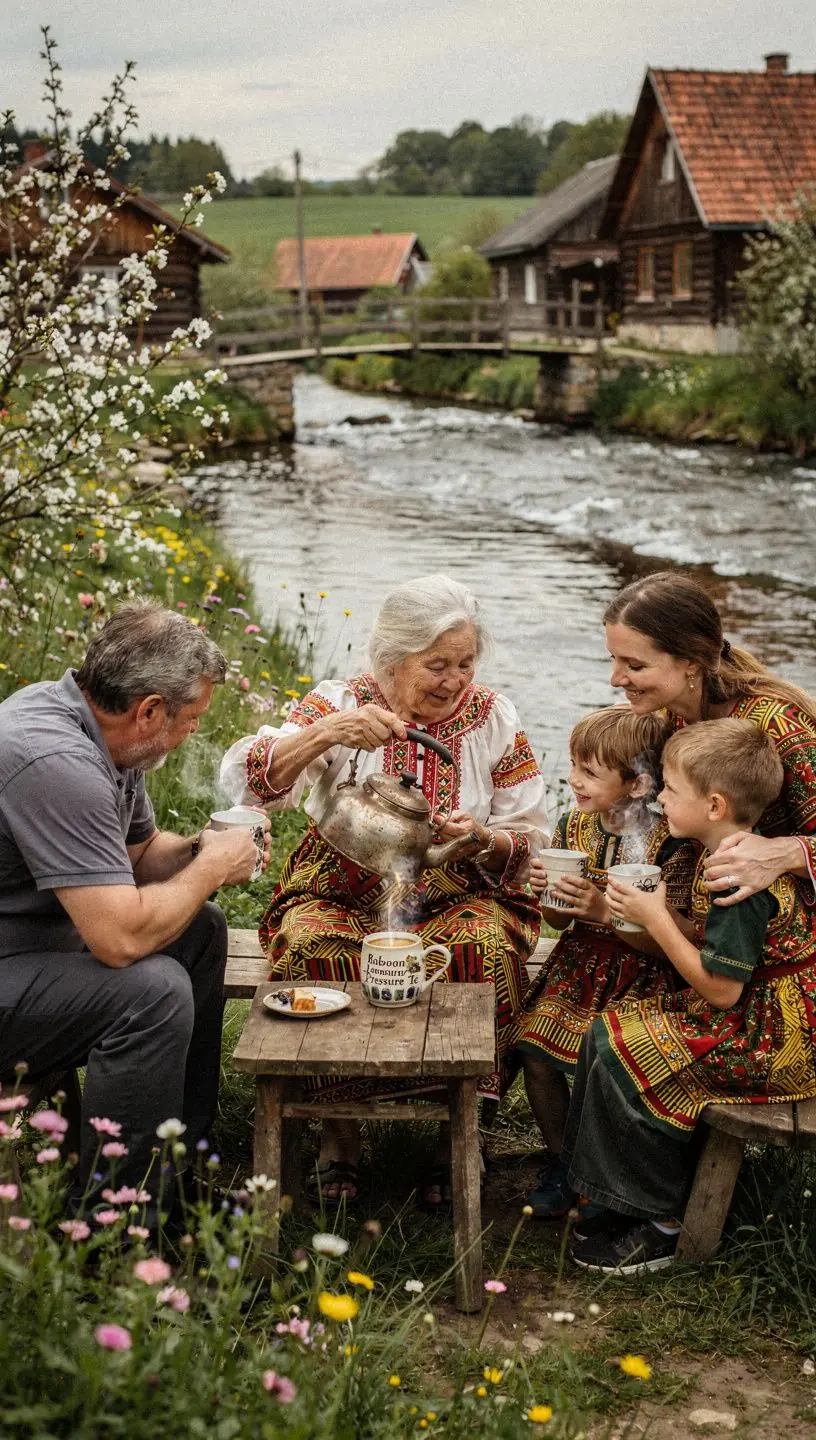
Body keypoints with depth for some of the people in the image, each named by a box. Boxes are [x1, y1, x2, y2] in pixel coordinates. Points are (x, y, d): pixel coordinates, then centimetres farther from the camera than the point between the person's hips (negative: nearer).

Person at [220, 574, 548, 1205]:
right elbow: (246, 779, -17)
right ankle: (340, 1125, -11)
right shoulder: (340, 701, -4)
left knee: (486, 945, -32)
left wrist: (484, 837, -19)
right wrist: (326, 732, -31)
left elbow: (529, 839, 3)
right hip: (344, 891, -1)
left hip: (455, 895, 1)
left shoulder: (494, 716, 1)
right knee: (311, 945, -33)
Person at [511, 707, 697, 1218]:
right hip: (579, 965, 5)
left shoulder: (672, 845, -16)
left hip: (640, 979, -5)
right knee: (536, 1047, -10)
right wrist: (547, 893, -10)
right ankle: (561, 1161, 14)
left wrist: (606, 912, -26)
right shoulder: (573, 827, 2)